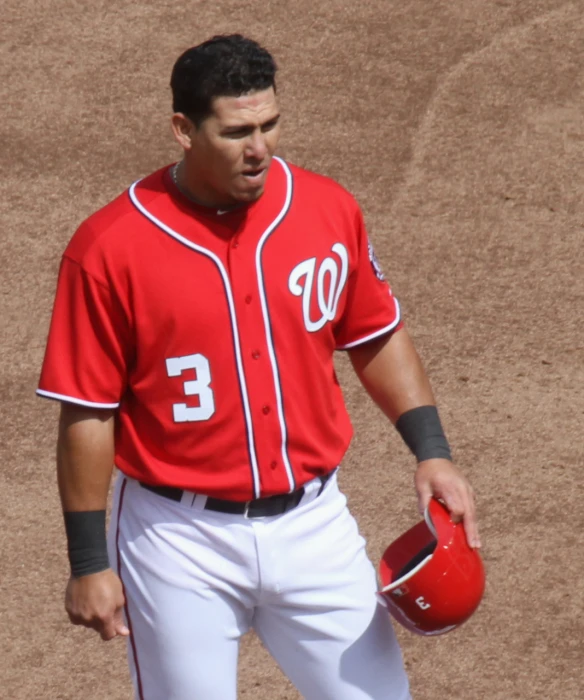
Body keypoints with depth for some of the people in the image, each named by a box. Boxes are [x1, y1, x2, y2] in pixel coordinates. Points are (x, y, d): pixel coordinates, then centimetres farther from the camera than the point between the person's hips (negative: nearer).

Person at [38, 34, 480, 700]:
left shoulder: (328, 209, -3)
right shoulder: (109, 248, -14)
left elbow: (377, 337, 11)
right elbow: (87, 412, -9)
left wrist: (431, 451, 0)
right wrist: (89, 563, -6)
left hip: (313, 521, 3)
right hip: (180, 541, -3)